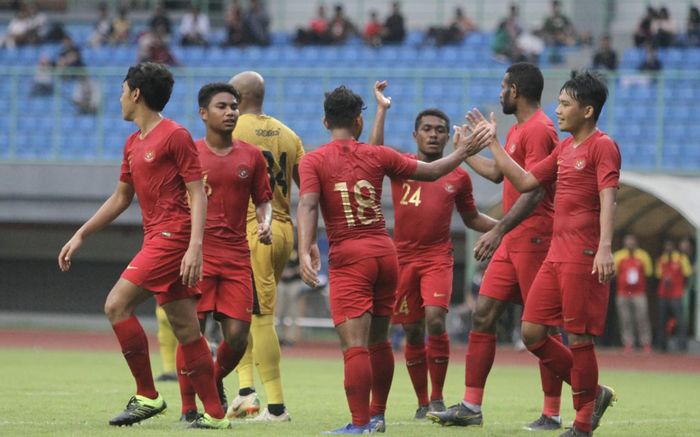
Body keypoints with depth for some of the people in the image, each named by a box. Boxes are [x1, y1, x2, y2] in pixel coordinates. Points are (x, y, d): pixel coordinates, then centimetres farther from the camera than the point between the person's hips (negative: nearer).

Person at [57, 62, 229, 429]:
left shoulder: (175, 136, -8)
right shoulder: (132, 144, 18)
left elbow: (198, 194, -12)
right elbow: (120, 199, 28)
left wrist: (195, 246, -21)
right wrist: (80, 236, 26)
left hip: (172, 237, -9)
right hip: (157, 238, 9)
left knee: (117, 304, -14)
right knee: (186, 329, 5)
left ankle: (147, 396, -10)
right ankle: (214, 413, 5)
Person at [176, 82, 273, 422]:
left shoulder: (251, 156, 9)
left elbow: (263, 200, 17)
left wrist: (264, 223, -4)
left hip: (237, 256, 2)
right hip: (197, 252, -2)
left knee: (237, 336, -4)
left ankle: (215, 380, 27)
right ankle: (188, 409, 1)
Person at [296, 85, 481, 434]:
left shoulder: (313, 161, -1)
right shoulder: (377, 156, 7)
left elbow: (308, 204, -16)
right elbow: (430, 172, 16)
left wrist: (306, 249, -25)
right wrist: (463, 152, 31)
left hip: (348, 258, -4)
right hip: (385, 253, 4)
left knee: (355, 345, -10)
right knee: (379, 342, 17)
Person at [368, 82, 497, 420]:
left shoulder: (459, 176, 8)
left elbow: (471, 219, 20)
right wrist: (382, 109, -17)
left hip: (438, 257, -1)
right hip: (403, 258, 1)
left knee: (435, 320, -19)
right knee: (413, 332, 4)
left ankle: (438, 398, -6)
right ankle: (422, 401, 18)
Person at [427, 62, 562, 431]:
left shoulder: (538, 130, -13)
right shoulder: (517, 129, 18)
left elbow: (533, 190, -22)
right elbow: (498, 173, 34)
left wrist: (498, 231, -27)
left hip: (533, 240, -10)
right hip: (511, 243, 10)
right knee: (483, 316, 5)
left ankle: (552, 414, 1)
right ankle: (471, 407, 6)